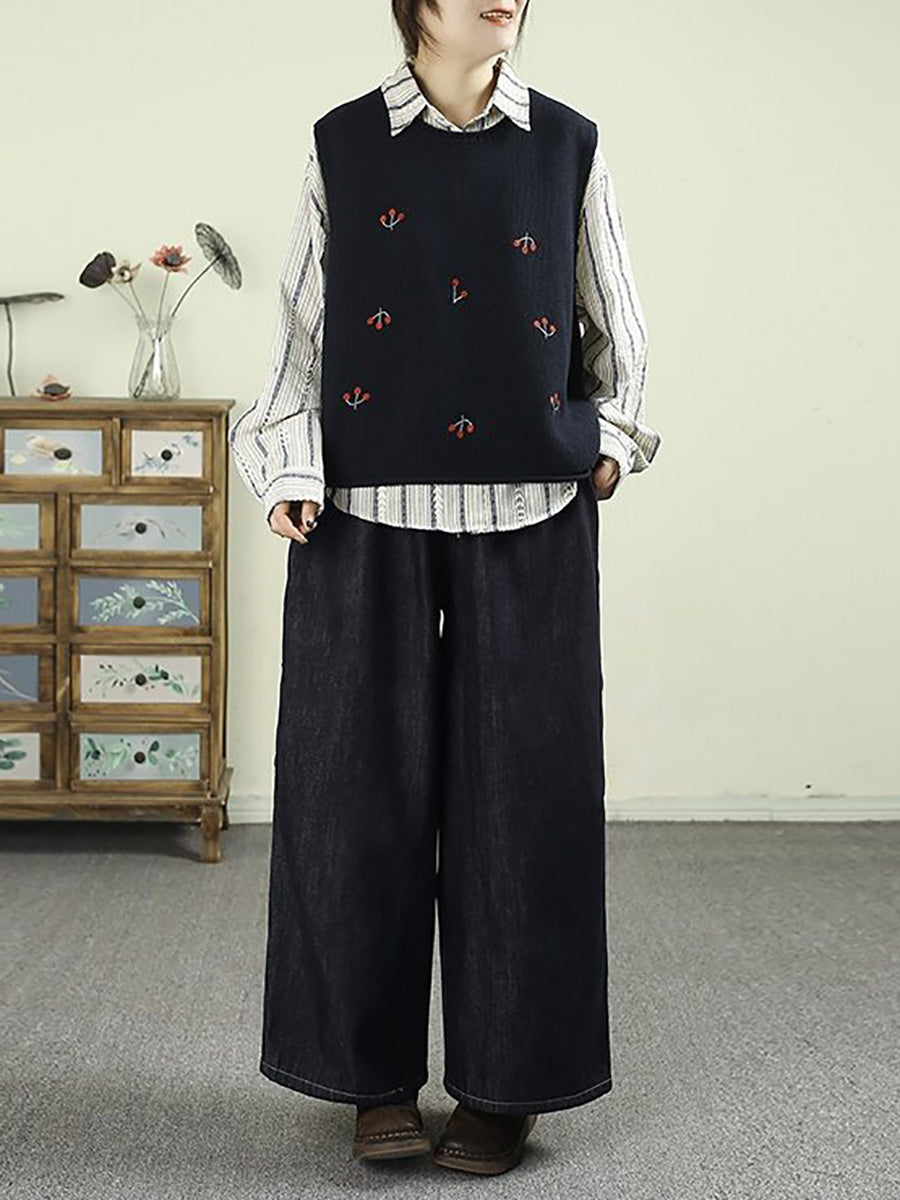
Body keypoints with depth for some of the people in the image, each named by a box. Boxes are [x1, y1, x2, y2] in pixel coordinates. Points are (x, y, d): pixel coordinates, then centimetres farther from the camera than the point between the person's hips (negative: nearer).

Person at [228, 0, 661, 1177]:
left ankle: (507, 1080, 17)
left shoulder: (568, 144, 9)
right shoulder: (343, 144, 7)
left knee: (520, 791, 2)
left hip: (529, 518, 1)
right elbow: (302, 329, 6)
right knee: (365, 788, 2)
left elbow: (616, 328, 15)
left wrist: (610, 442, 3)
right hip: (369, 516, 0)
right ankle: (376, 1076, 19)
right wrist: (291, 471, -5)